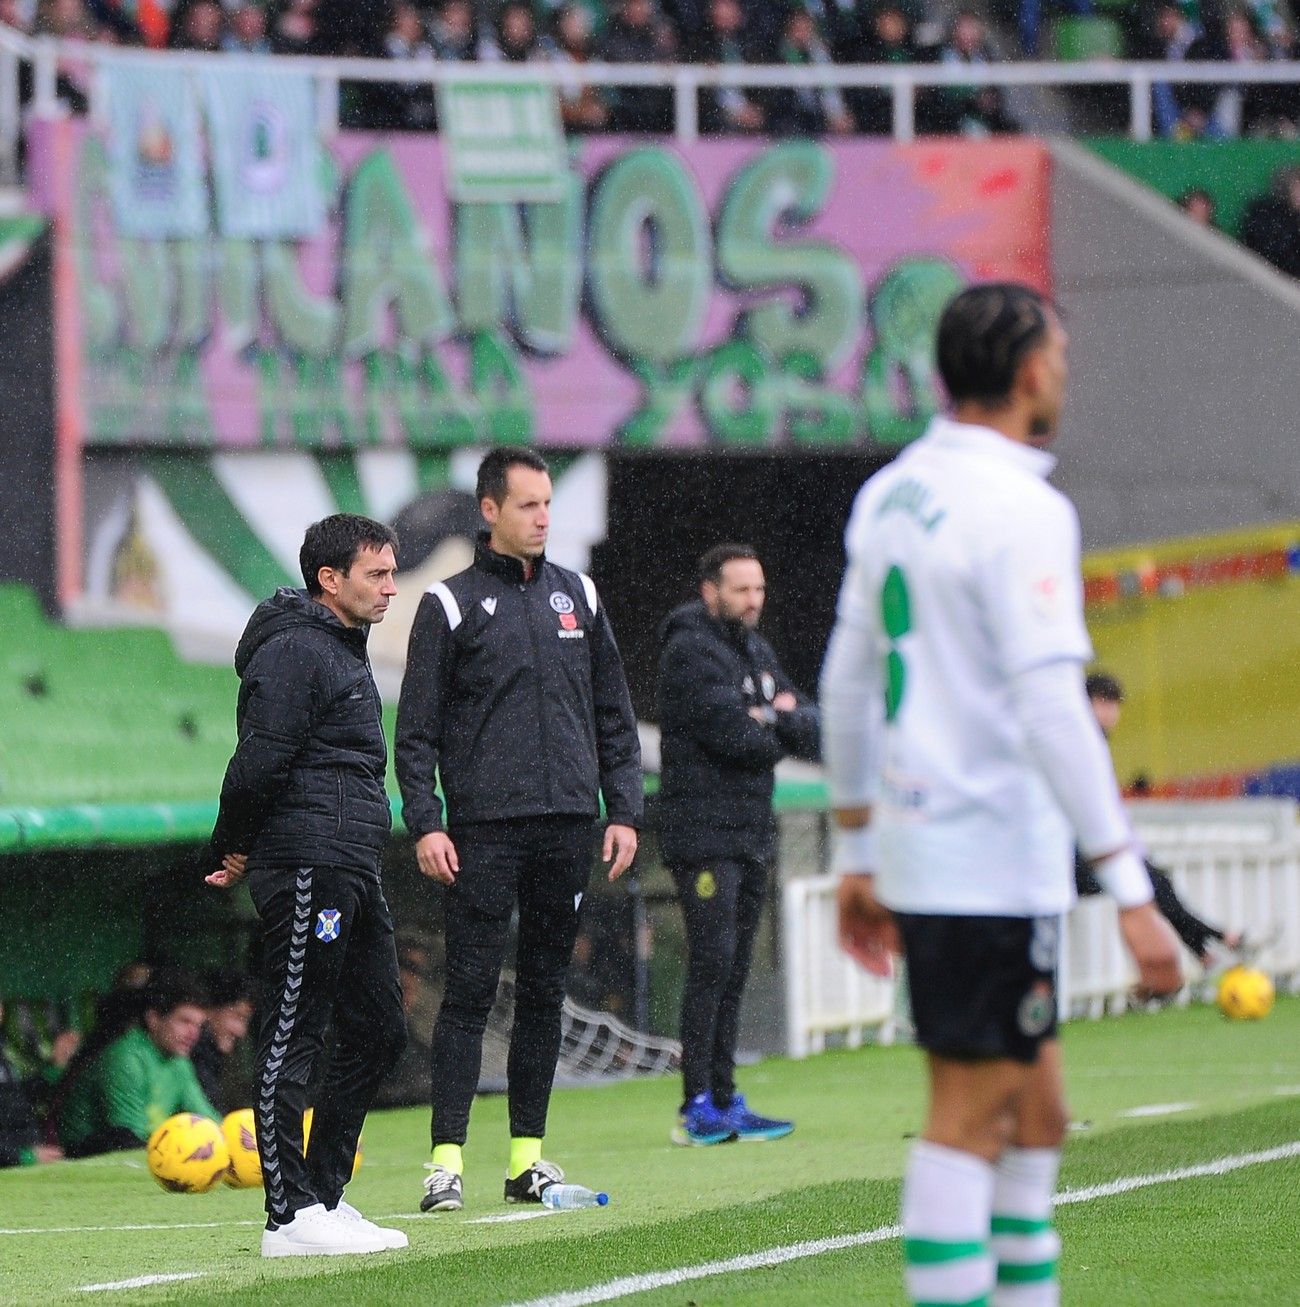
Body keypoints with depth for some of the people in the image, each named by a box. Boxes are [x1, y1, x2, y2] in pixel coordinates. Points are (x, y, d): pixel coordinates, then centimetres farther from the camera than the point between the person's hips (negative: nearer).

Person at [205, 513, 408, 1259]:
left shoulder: (344, 650, 21)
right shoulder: (295, 651, -12)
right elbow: (260, 762, -18)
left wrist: (239, 850, 14)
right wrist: (235, 851, -6)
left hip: (353, 874, 10)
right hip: (308, 868, -10)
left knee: (379, 1032, 11)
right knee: (292, 1039, -7)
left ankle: (326, 1196, 19)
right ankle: (290, 1217, -5)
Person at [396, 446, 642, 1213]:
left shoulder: (578, 597, 13)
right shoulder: (452, 605, 1)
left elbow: (614, 714, 16)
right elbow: (417, 729, -1)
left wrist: (624, 810, 7)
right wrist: (425, 824, -10)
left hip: (569, 824, 4)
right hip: (485, 828, -4)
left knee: (546, 990, 7)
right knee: (470, 990, -8)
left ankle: (528, 1154, 12)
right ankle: (448, 1158, -9)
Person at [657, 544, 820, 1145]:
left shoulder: (757, 652, 18)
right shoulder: (690, 651, -10)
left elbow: (808, 725, 11)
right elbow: (733, 735, -20)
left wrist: (779, 718, -11)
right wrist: (782, 731, -1)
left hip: (751, 835, 9)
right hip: (703, 835, -9)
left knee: (734, 969, 9)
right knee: (712, 963, -12)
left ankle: (725, 1102, 12)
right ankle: (697, 1107, -12)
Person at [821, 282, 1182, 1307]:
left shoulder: (891, 493, 11)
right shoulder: (1021, 511, -15)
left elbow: (845, 682, 17)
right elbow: (1052, 713, -22)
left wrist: (857, 855, 24)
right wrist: (1132, 893, -21)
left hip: (915, 845, 8)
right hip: (994, 865, -8)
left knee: (1037, 1115, 14)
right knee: (970, 1119, -5)